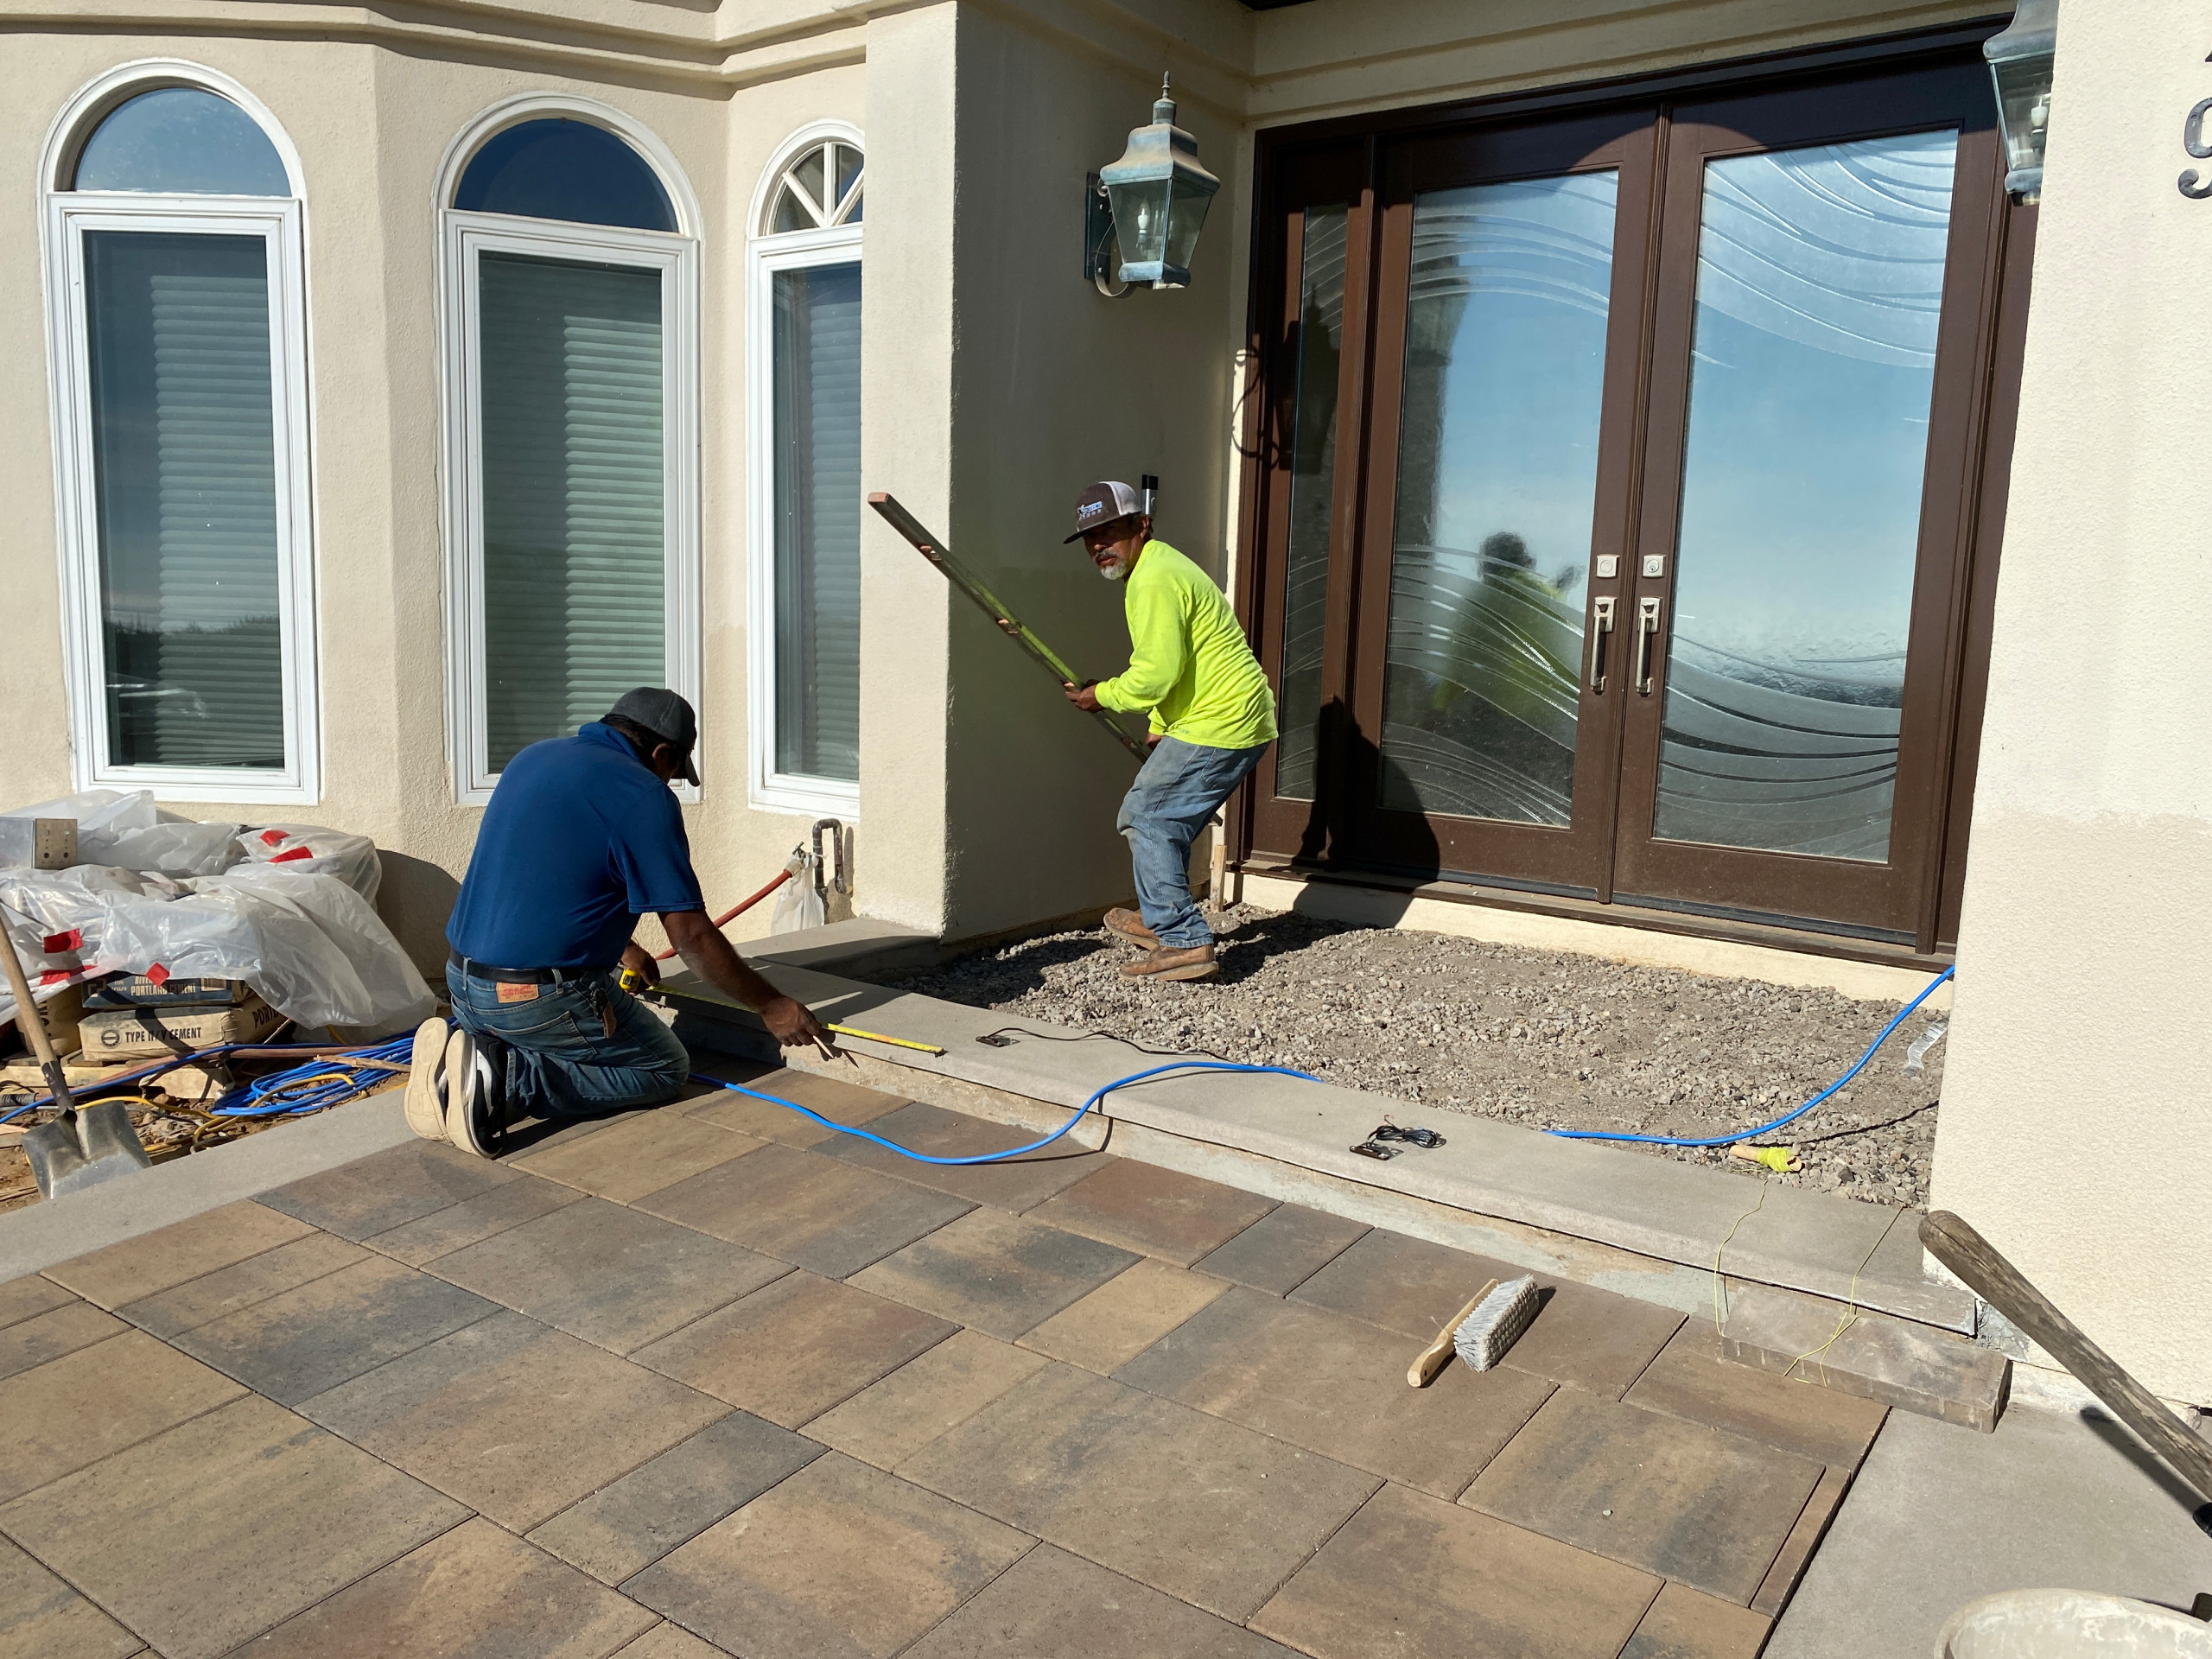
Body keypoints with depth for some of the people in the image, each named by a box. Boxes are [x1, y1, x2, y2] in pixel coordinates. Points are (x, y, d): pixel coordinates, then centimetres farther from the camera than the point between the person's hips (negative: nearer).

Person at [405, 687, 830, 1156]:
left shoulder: (532, 758, 13)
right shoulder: (644, 796, -12)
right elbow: (692, 936, -12)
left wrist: (619, 947, 39)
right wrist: (772, 1006, -1)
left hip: (462, 982, 8)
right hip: (541, 996, -8)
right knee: (663, 1070, 10)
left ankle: (469, 1051, 3)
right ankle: (508, 1079, -9)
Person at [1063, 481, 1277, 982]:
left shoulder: (1154, 581, -17)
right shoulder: (1159, 565, 19)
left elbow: (1156, 673, -23)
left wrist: (1100, 695, -7)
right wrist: (1159, 730, 25)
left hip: (1219, 724, -11)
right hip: (1240, 718, 11)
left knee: (1146, 817, -7)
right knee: (1166, 818, 21)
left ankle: (1185, 942, -8)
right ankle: (1161, 916, 35)